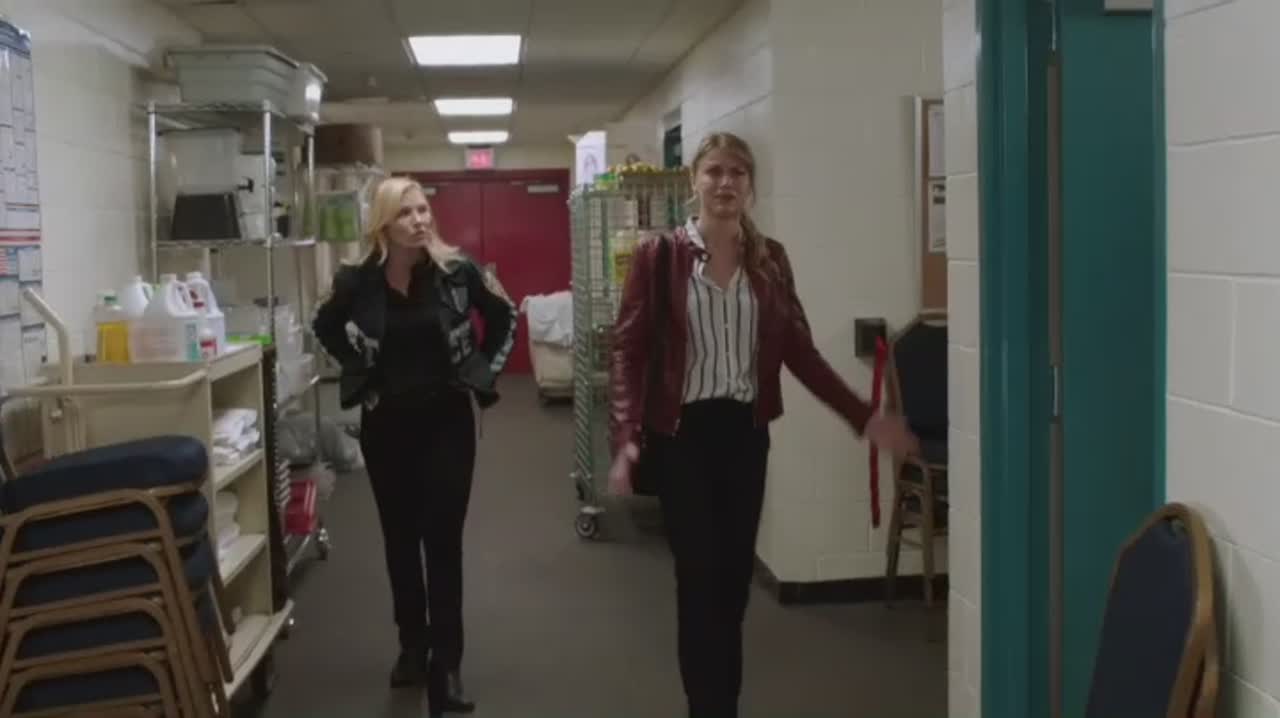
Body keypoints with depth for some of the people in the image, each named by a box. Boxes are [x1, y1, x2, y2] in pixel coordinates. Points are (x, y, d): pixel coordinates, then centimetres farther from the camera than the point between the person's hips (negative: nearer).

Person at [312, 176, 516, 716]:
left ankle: (445, 664, 2)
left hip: (447, 420, -2)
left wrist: (485, 372, 1)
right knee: (400, 539, 12)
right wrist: (358, 372, 5)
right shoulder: (358, 281, -6)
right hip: (386, 425, 2)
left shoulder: (456, 271, -9)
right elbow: (325, 326, 14)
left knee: (443, 540, -3)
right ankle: (412, 646, 27)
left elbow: (504, 318, 7)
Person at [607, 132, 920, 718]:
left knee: (735, 577, 12)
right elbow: (628, 351, -8)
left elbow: (799, 350, 6)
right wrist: (625, 438, -20)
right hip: (682, 434, -4)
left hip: (745, 432, 4)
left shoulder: (769, 259, 5)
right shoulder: (659, 256, -6)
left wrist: (863, 417, 2)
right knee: (699, 579, -1)